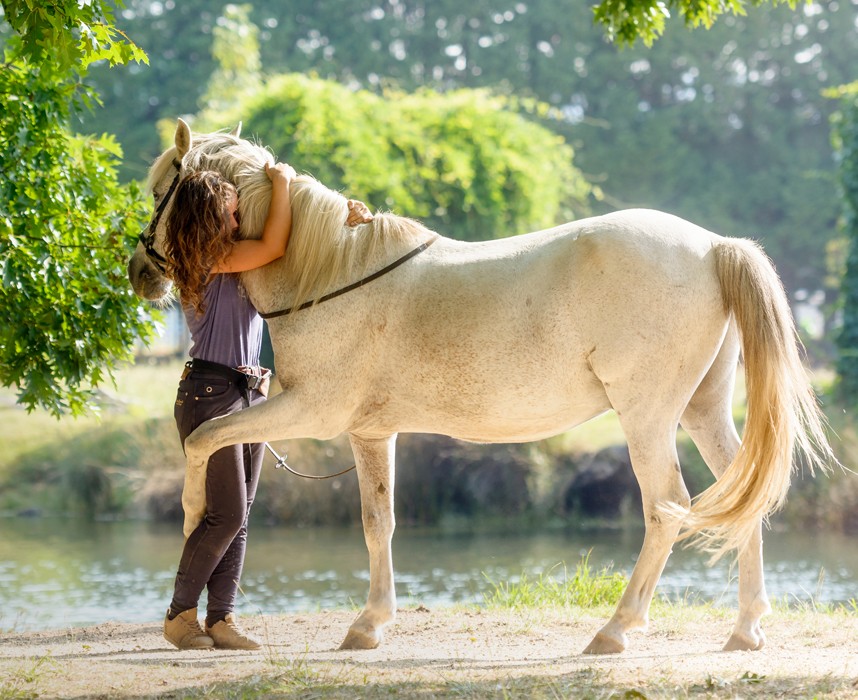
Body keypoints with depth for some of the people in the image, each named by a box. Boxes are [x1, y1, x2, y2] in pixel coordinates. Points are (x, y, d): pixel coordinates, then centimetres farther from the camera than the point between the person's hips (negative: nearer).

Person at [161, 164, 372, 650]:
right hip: (210, 394, -9)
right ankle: (180, 614, 3)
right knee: (226, 514, -8)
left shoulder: (239, 259, 13)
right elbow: (275, 247, -19)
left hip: (250, 394, 9)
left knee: (239, 517, 6)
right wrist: (282, 182, -8)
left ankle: (222, 618, 8)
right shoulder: (212, 259, -12)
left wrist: (344, 216, 1)